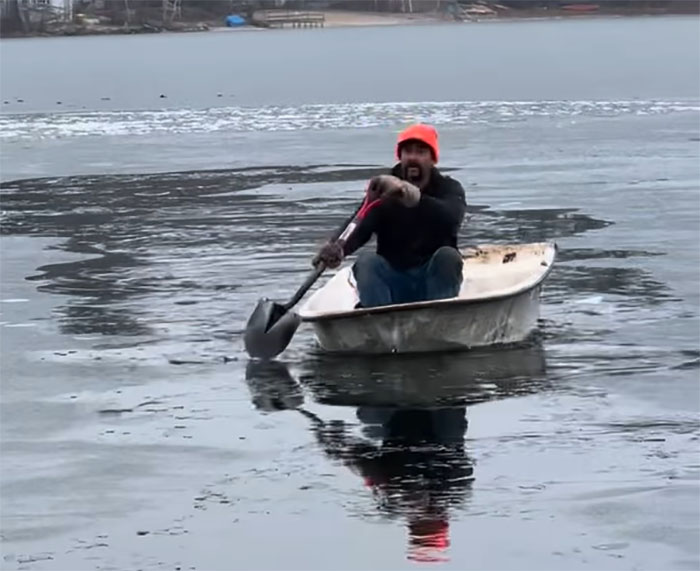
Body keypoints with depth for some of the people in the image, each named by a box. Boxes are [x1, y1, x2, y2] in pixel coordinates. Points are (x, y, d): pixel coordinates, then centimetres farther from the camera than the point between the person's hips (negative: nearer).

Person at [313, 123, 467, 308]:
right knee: (366, 261, -26)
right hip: (393, 281, 1)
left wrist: (411, 195, -43)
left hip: (434, 280, -1)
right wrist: (340, 248, -40)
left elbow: (451, 217, -26)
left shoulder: (448, 188, 0)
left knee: (448, 255, -29)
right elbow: (361, 229, -16)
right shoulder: (382, 190, 1)